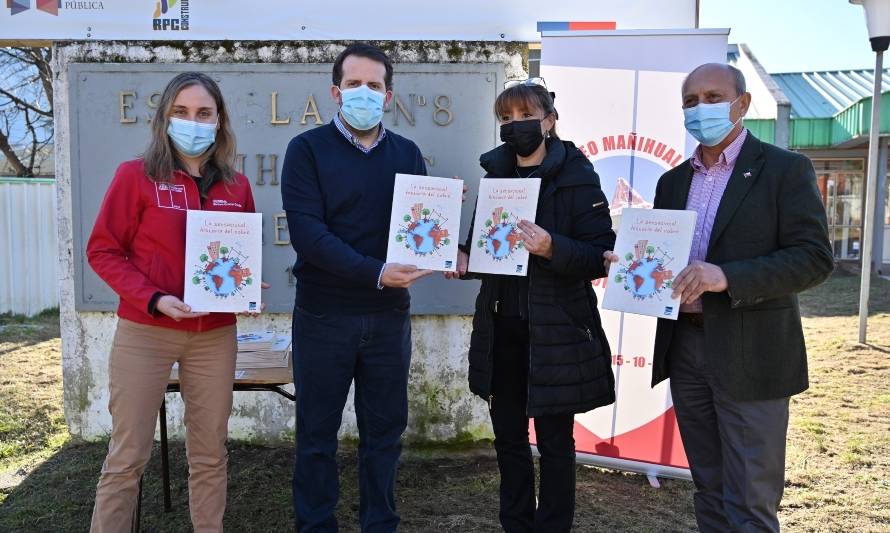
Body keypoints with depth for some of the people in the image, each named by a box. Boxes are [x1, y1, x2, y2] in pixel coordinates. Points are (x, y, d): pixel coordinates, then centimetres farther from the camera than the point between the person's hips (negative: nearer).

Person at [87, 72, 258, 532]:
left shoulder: (237, 186, 6)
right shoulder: (135, 175, -4)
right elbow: (102, 250, -4)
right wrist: (153, 299, -17)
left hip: (215, 336, 3)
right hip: (144, 333, -3)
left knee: (210, 452, 11)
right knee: (127, 456, 5)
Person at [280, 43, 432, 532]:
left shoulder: (407, 153, 8)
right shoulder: (307, 149, -4)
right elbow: (307, 233, -16)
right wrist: (375, 272, -25)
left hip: (389, 314, 3)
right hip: (323, 314, -3)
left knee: (384, 430, 13)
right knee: (317, 433, 9)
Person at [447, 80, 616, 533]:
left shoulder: (578, 177, -7)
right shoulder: (495, 175, 8)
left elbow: (600, 258, -11)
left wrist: (552, 248, -28)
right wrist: (465, 259, -5)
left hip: (555, 332, -5)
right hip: (501, 329, 5)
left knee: (554, 441, 8)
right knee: (508, 435, 14)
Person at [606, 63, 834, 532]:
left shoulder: (785, 169, -5)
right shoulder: (673, 181, 13)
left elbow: (815, 259, -12)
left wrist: (726, 276, -25)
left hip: (749, 356, -5)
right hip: (685, 348, 6)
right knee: (709, 491, 17)